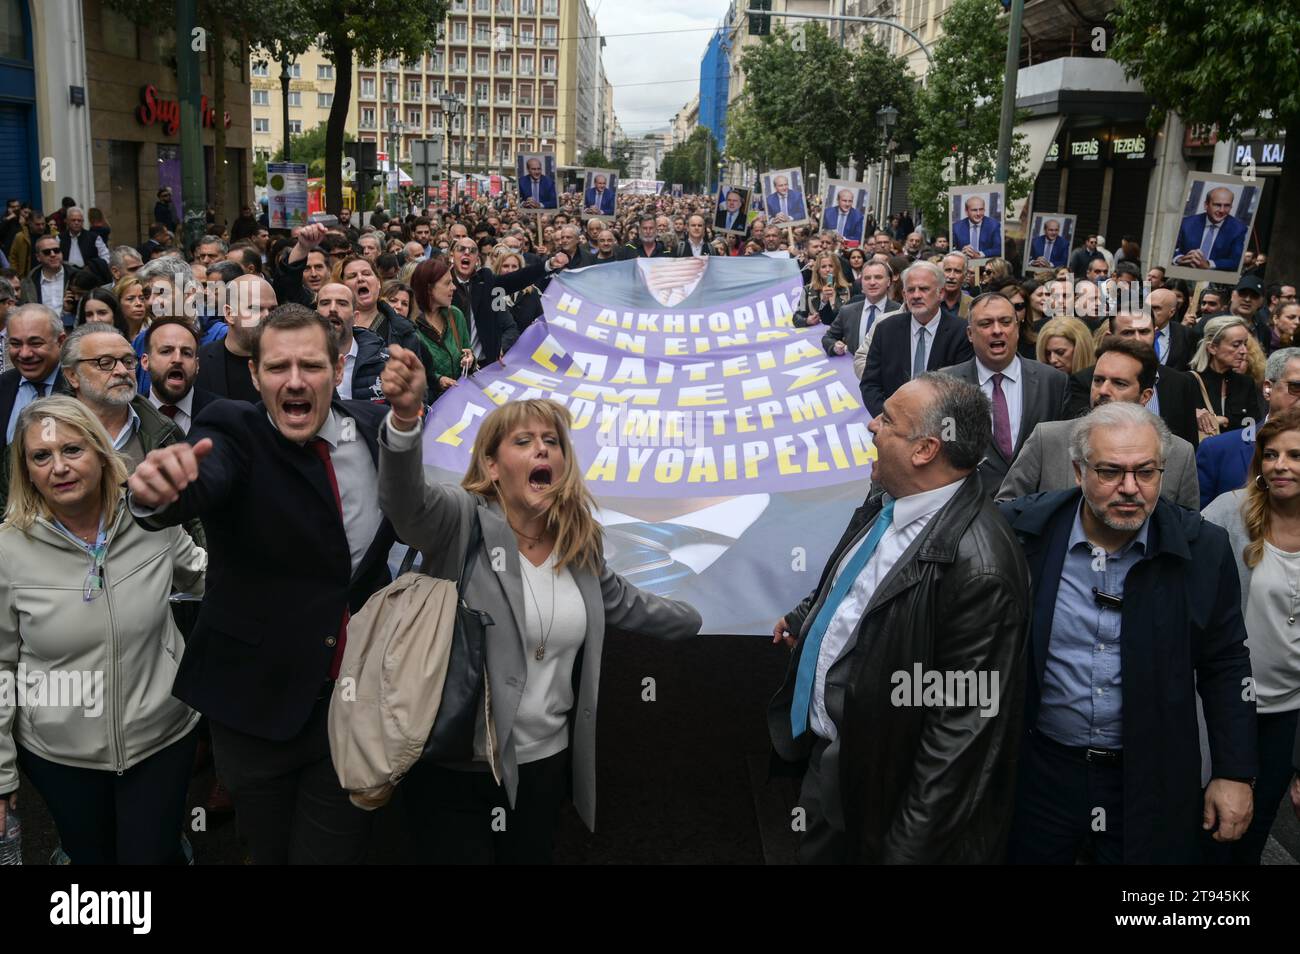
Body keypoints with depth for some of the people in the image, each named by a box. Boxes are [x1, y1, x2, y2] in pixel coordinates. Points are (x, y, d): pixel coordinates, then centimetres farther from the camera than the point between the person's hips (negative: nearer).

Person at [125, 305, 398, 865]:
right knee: (268, 853, 18)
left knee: (333, 853, 11)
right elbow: (202, 482, -36)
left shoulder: (375, 426, -2)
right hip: (259, 702, -1)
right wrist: (158, 492, -57)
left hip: (359, 699, 1)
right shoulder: (233, 432, -12)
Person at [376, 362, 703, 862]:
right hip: (454, 762, -5)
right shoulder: (462, 523, -13)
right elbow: (406, 500, -33)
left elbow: (628, 606, 20)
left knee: (532, 855, 18)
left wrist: (704, 622, 32)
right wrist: (406, 415, -52)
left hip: (545, 762, 5)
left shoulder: (581, 545, 3)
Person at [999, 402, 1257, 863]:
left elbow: (1225, 666, 1)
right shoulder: (1021, 530, -11)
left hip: (1153, 777, 0)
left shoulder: (1203, 548, -8)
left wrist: (1235, 773, 1)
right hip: (1038, 768, 0)